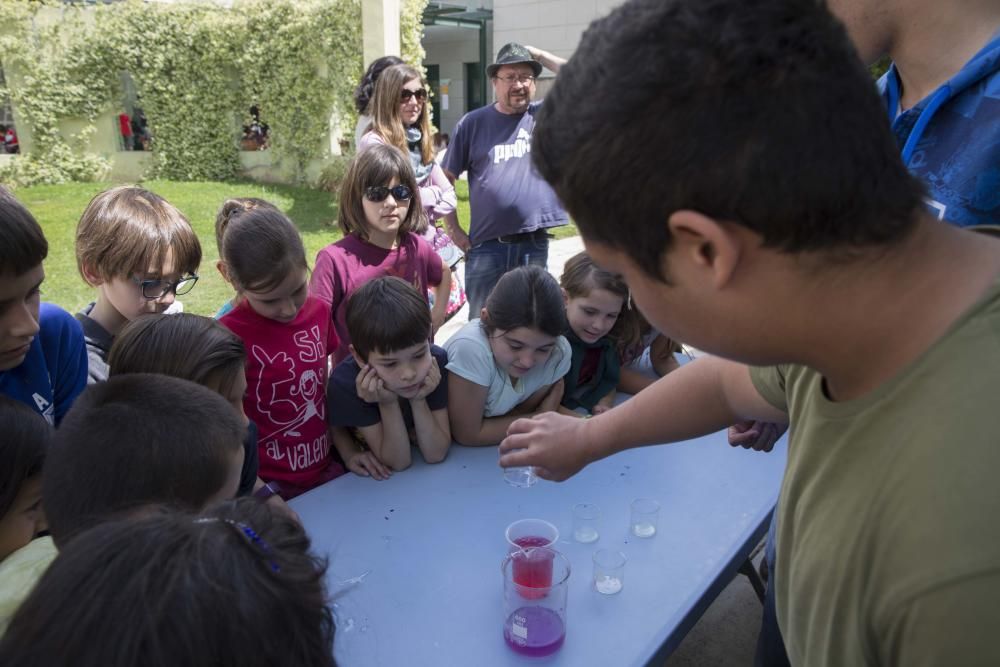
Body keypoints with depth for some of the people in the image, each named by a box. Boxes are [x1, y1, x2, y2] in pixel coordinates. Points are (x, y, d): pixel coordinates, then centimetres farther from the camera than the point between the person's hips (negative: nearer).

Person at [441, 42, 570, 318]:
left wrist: (543, 56, -3)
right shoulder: (473, 123, 2)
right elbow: (446, 178, 6)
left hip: (535, 243, 1)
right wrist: (453, 229, 1)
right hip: (486, 245, -1)